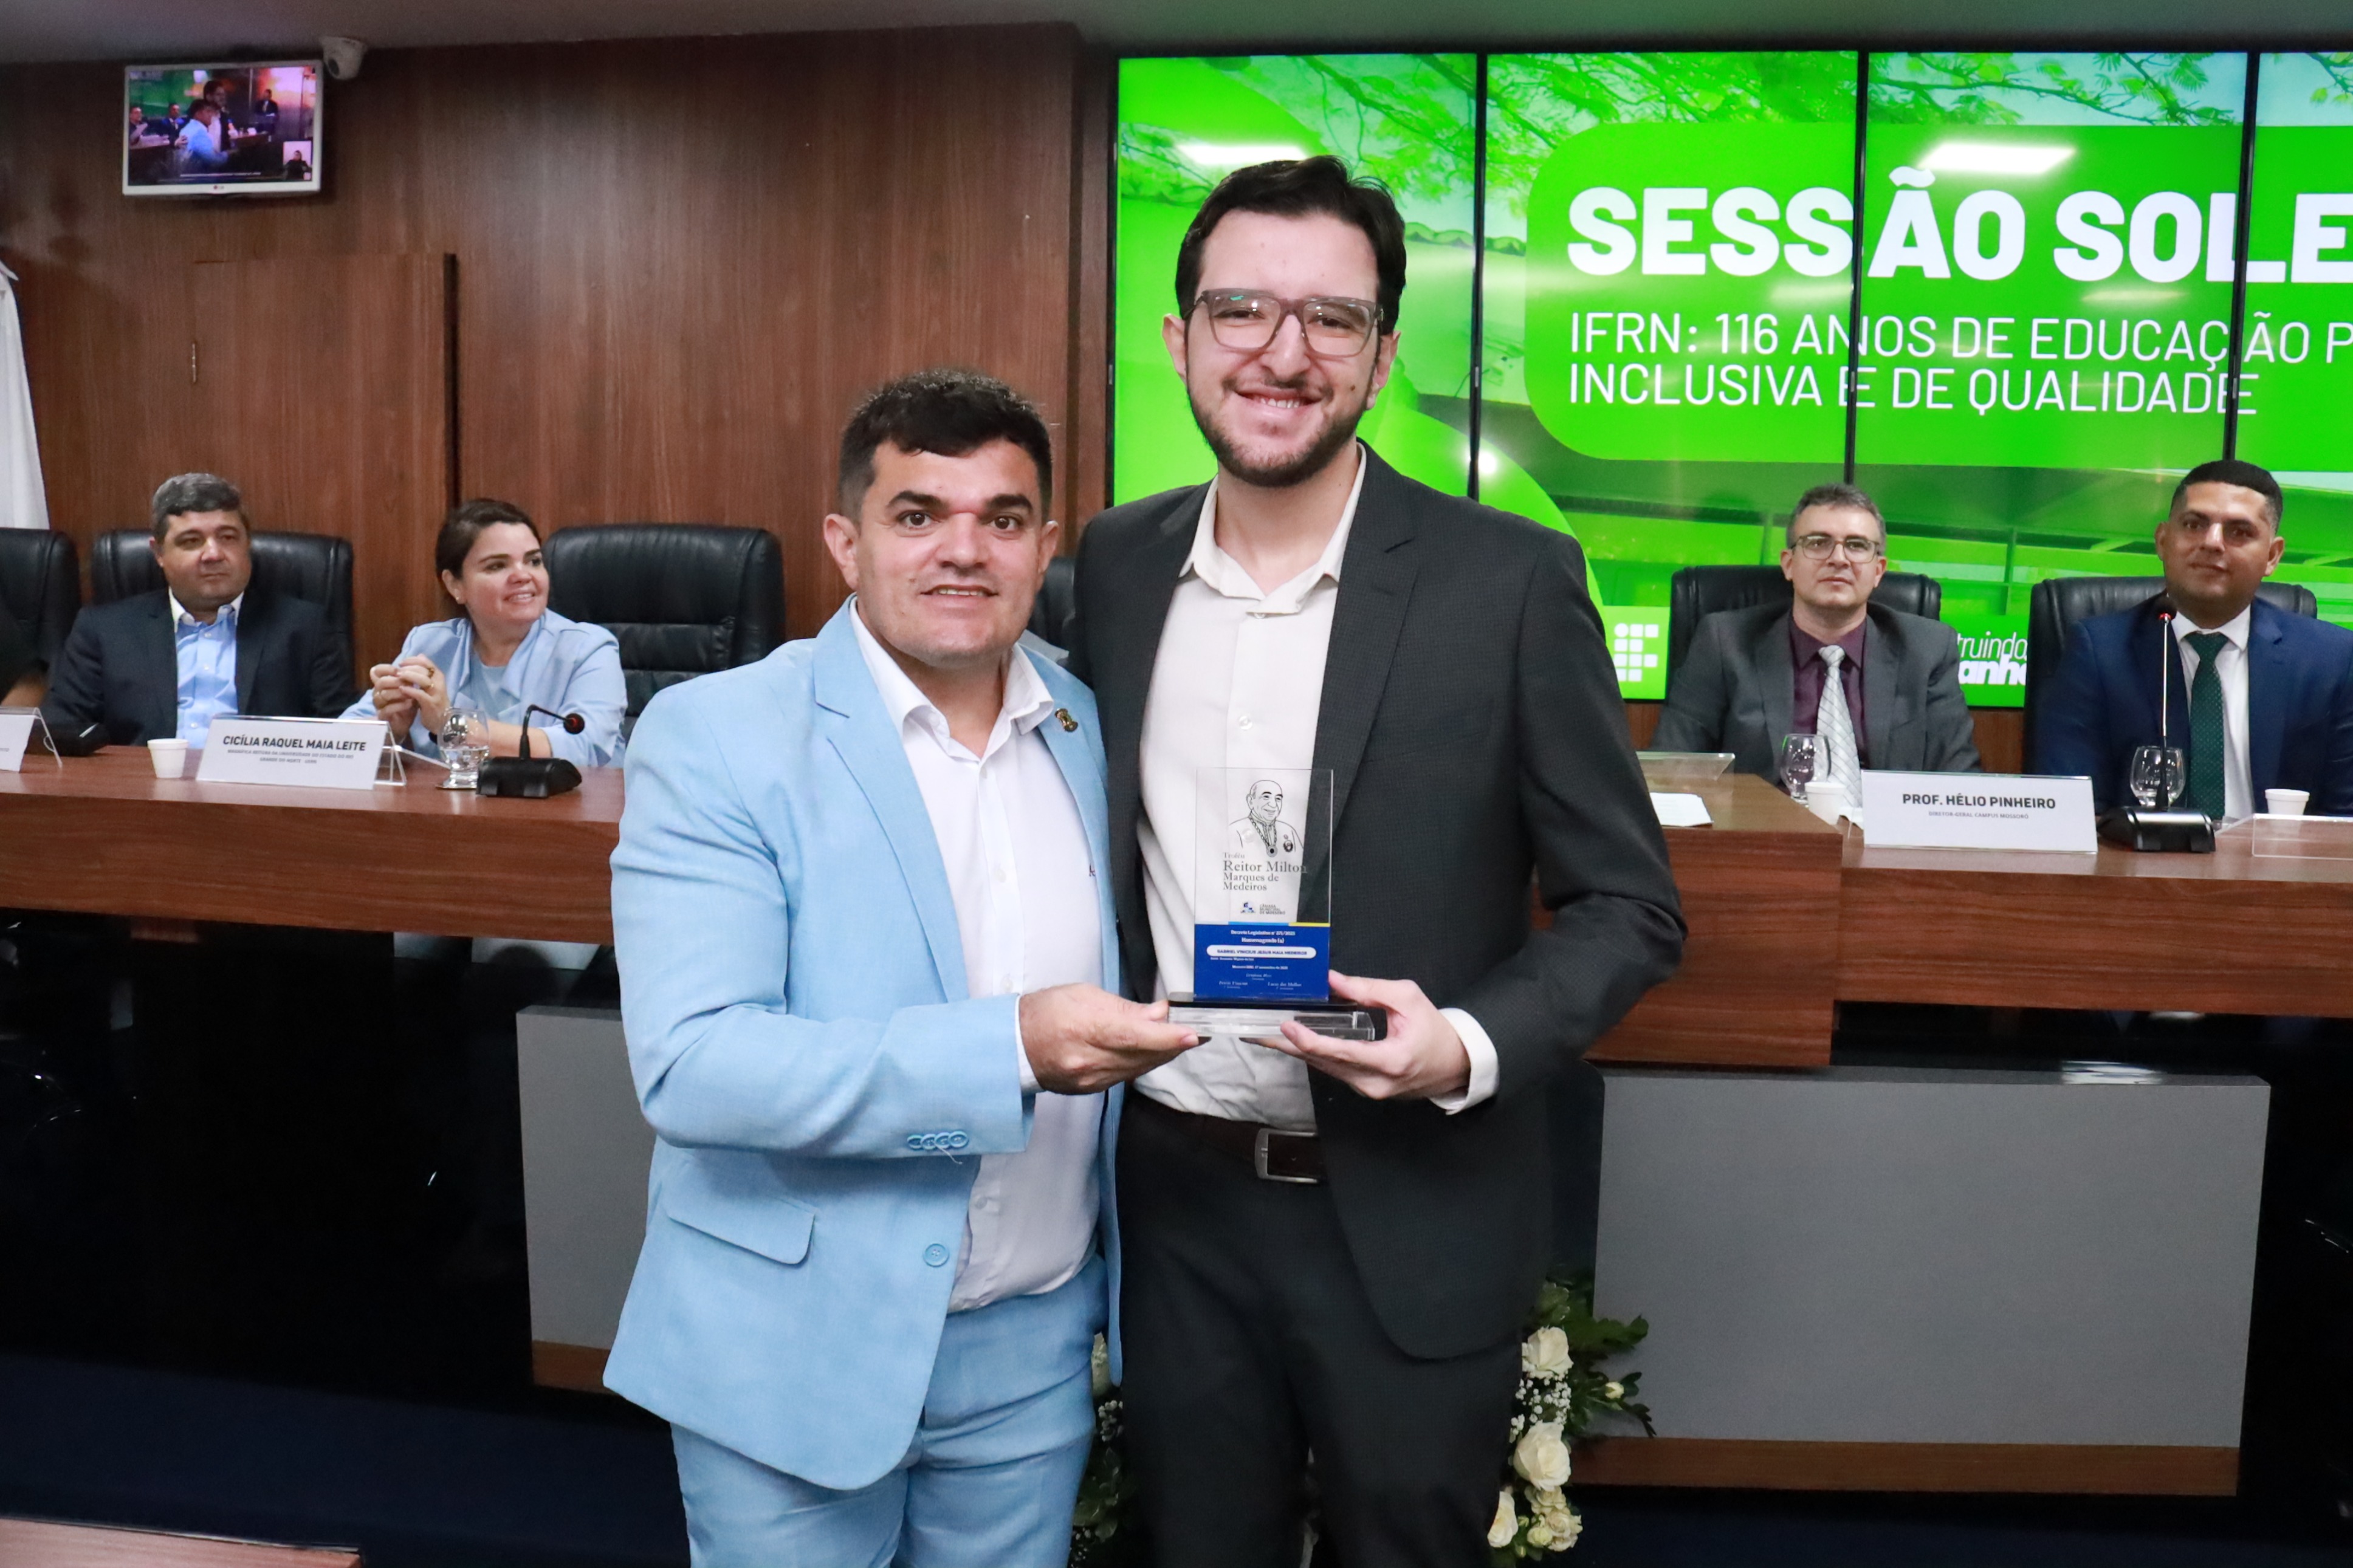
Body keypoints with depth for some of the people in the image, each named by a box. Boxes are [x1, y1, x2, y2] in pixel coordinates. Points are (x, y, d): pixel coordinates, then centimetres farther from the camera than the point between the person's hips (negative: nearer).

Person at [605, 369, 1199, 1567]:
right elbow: (689, 1064, -22)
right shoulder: (714, 737, -13)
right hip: (795, 1352, -4)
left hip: (1034, 1347, 4)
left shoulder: (1092, 733, 1)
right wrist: (1010, 1048, -30)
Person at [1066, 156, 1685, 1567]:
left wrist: (1470, 1047, -22)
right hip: (1173, 1202, 4)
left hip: (1411, 1222, -3)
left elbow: (1630, 907, -7)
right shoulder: (1117, 564, 1)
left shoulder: (1511, 582, -11)